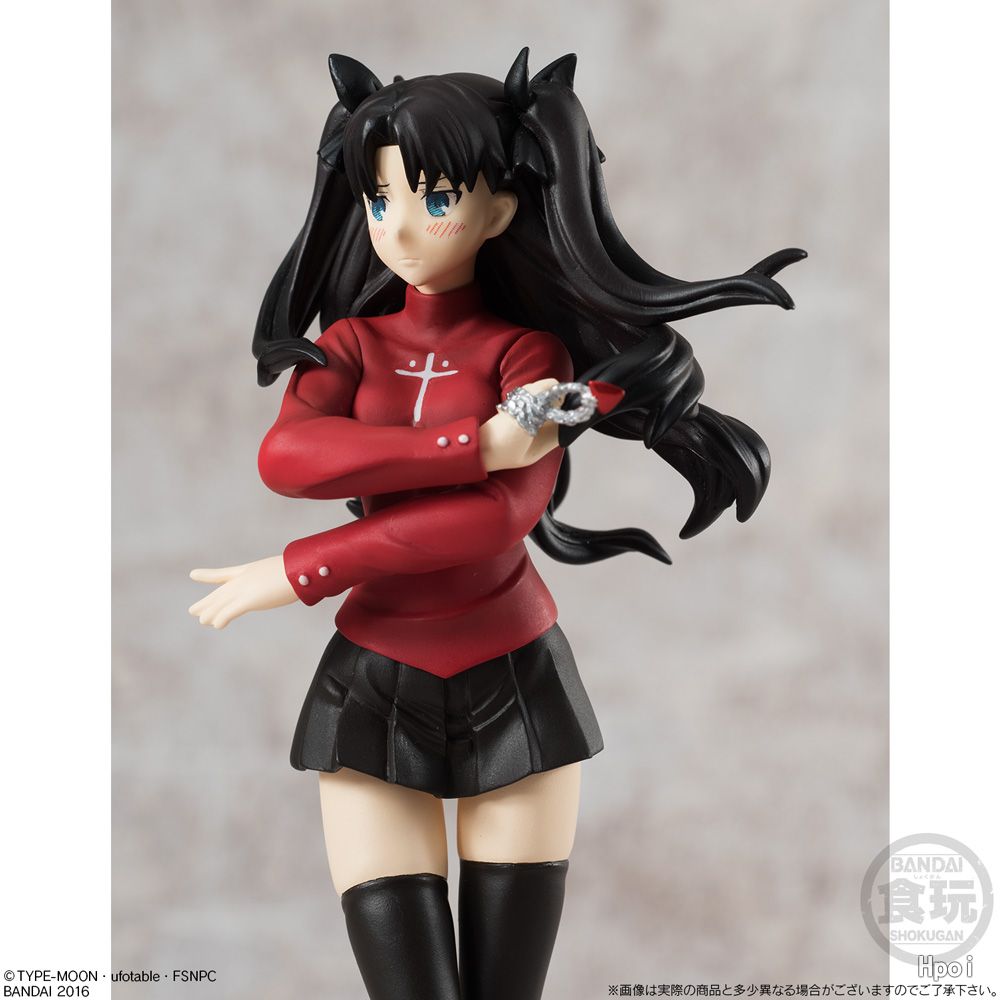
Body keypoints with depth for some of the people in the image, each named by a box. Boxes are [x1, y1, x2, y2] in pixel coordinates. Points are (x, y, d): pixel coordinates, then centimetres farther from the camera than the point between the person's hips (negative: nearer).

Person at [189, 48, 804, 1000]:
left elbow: (502, 515, -21)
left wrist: (300, 572, -20)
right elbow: (283, 456, -17)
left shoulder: (529, 348, -3)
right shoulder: (352, 340, 5)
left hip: (516, 684, -1)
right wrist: (474, 444, -24)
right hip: (374, 686, 2)